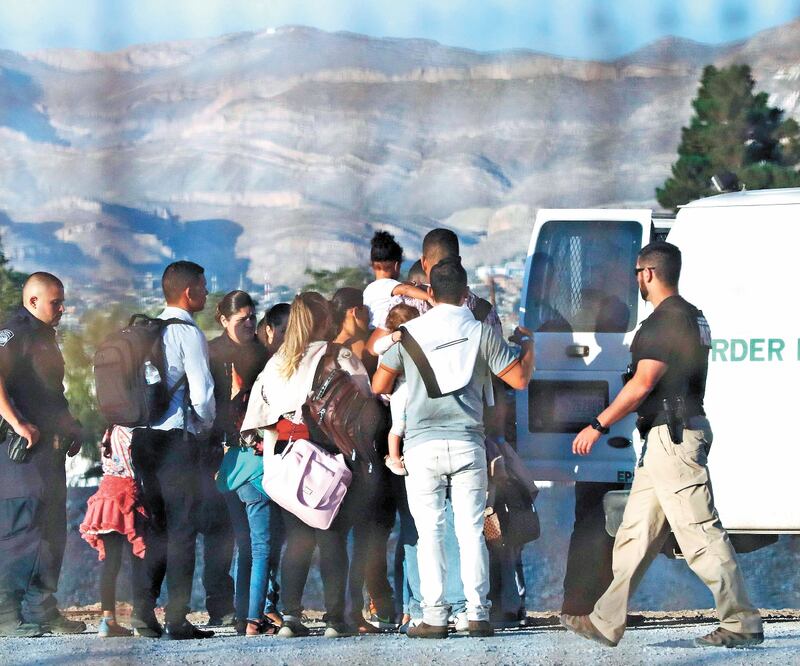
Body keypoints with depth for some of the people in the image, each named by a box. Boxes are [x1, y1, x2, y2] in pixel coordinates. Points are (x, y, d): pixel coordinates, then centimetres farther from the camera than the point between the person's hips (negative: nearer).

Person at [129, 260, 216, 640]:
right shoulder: (188, 333, -9)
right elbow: (202, 392, -16)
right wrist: (206, 424, 4)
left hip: (143, 437, 7)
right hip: (178, 438, -7)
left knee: (157, 526, 15)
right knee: (182, 528, -3)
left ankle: (143, 612, 8)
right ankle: (177, 620, -6)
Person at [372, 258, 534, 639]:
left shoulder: (409, 333, 2)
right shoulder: (481, 333, 1)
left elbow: (379, 386, 7)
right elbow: (519, 379, 5)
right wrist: (527, 344, 24)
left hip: (422, 446, 0)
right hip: (467, 443, 1)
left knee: (430, 533, 1)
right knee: (471, 531, 3)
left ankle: (434, 617, -4)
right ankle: (477, 614, -2)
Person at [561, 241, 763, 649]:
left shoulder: (664, 321, -15)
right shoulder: (692, 318, 17)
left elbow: (642, 385, -20)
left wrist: (598, 426, -16)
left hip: (672, 437, -11)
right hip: (665, 439, 11)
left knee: (700, 533, -9)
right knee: (637, 531, 11)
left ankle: (741, 624, -8)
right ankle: (606, 623, 13)